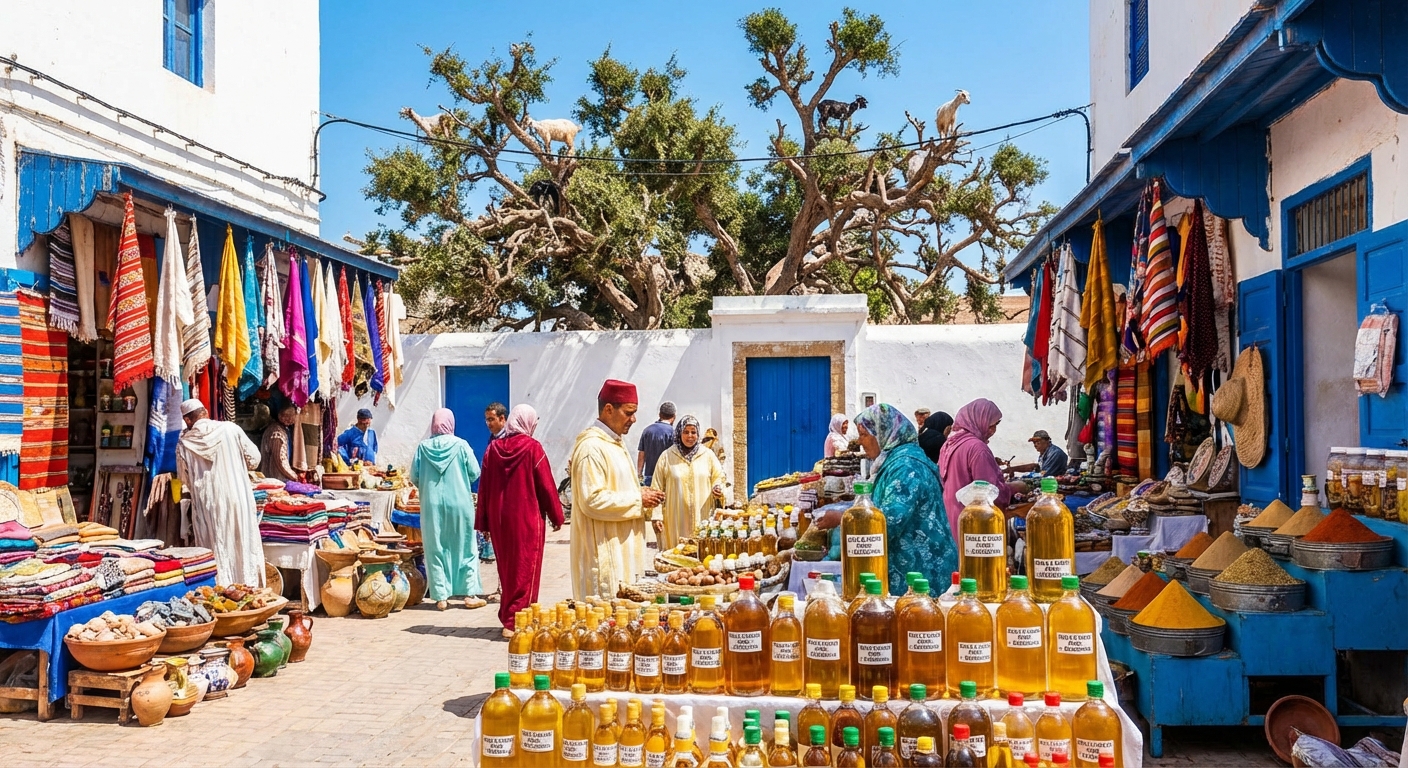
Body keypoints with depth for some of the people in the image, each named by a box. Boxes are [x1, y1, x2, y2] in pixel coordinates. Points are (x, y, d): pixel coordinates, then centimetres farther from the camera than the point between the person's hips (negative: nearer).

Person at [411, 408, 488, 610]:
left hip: (431, 505, 1)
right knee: (464, 548, 8)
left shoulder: (423, 447, -2)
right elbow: (475, 473, -3)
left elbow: (414, 477, 1)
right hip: (459, 503, -1)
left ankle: (440, 596, 10)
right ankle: (470, 594, 10)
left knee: (435, 549, 8)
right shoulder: (461, 445, -6)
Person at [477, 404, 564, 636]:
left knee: (507, 567, 16)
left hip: (499, 519, 5)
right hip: (528, 517, -5)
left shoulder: (493, 448, 3)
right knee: (525, 568, 2)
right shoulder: (532, 447, -10)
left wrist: (484, 522, 11)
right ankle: (515, 621, 0)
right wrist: (556, 516, 2)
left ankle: (507, 615, 25)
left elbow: (484, 487, 5)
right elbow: (547, 486, -9)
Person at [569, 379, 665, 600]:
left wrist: (640, 495, 4)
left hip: (622, 547, 10)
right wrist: (638, 499, -16)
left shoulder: (614, 443, 15)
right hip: (603, 552, -10)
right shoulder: (591, 447, -17)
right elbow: (592, 501, -24)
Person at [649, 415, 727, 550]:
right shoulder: (667, 457, 2)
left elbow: (718, 477, 14)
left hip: (703, 518, 1)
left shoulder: (708, 454, 7)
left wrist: (717, 489, -9)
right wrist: (656, 516, -2)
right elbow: (657, 489, 3)